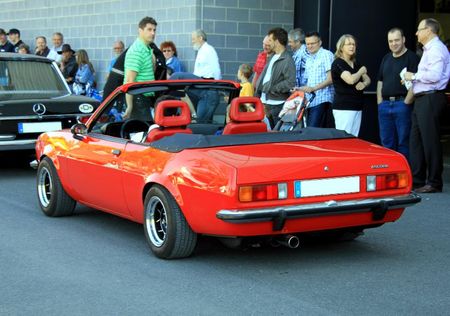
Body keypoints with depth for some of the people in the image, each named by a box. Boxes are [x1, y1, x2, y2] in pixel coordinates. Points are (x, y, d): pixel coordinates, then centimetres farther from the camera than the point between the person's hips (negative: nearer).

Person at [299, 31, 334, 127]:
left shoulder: (326, 54, -2)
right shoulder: (309, 59, 23)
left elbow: (331, 78, -10)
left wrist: (313, 88, -20)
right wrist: (302, 90, 5)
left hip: (322, 100, -8)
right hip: (310, 101, 8)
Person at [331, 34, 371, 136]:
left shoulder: (356, 63, 17)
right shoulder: (338, 63, -8)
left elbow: (367, 79, 20)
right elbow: (350, 80, -21)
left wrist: (364, 84, -4)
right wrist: (361, 71, -3)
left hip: (357, 107, 8)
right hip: (343, 107, -8)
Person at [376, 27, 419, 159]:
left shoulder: (412, 58, -5)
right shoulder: (386, 58, 17)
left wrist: (406, 103, -15)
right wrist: (379, 102, 10)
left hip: (402, 104, -7)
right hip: (385, 104, 7)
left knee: (403, 143, -3)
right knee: (386, 142, 10)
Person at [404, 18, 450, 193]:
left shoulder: (436, 49, -12)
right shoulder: (429, 49, 20)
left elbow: (435, 75, -23)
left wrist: (414, 76, -12)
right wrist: (413, 79, 8)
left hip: (430, 99, -10)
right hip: (422, 100, 10)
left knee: (430, 141, -6)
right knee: (416, 140, 13)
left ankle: (434, 183, 0)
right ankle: (417, 179, 20)